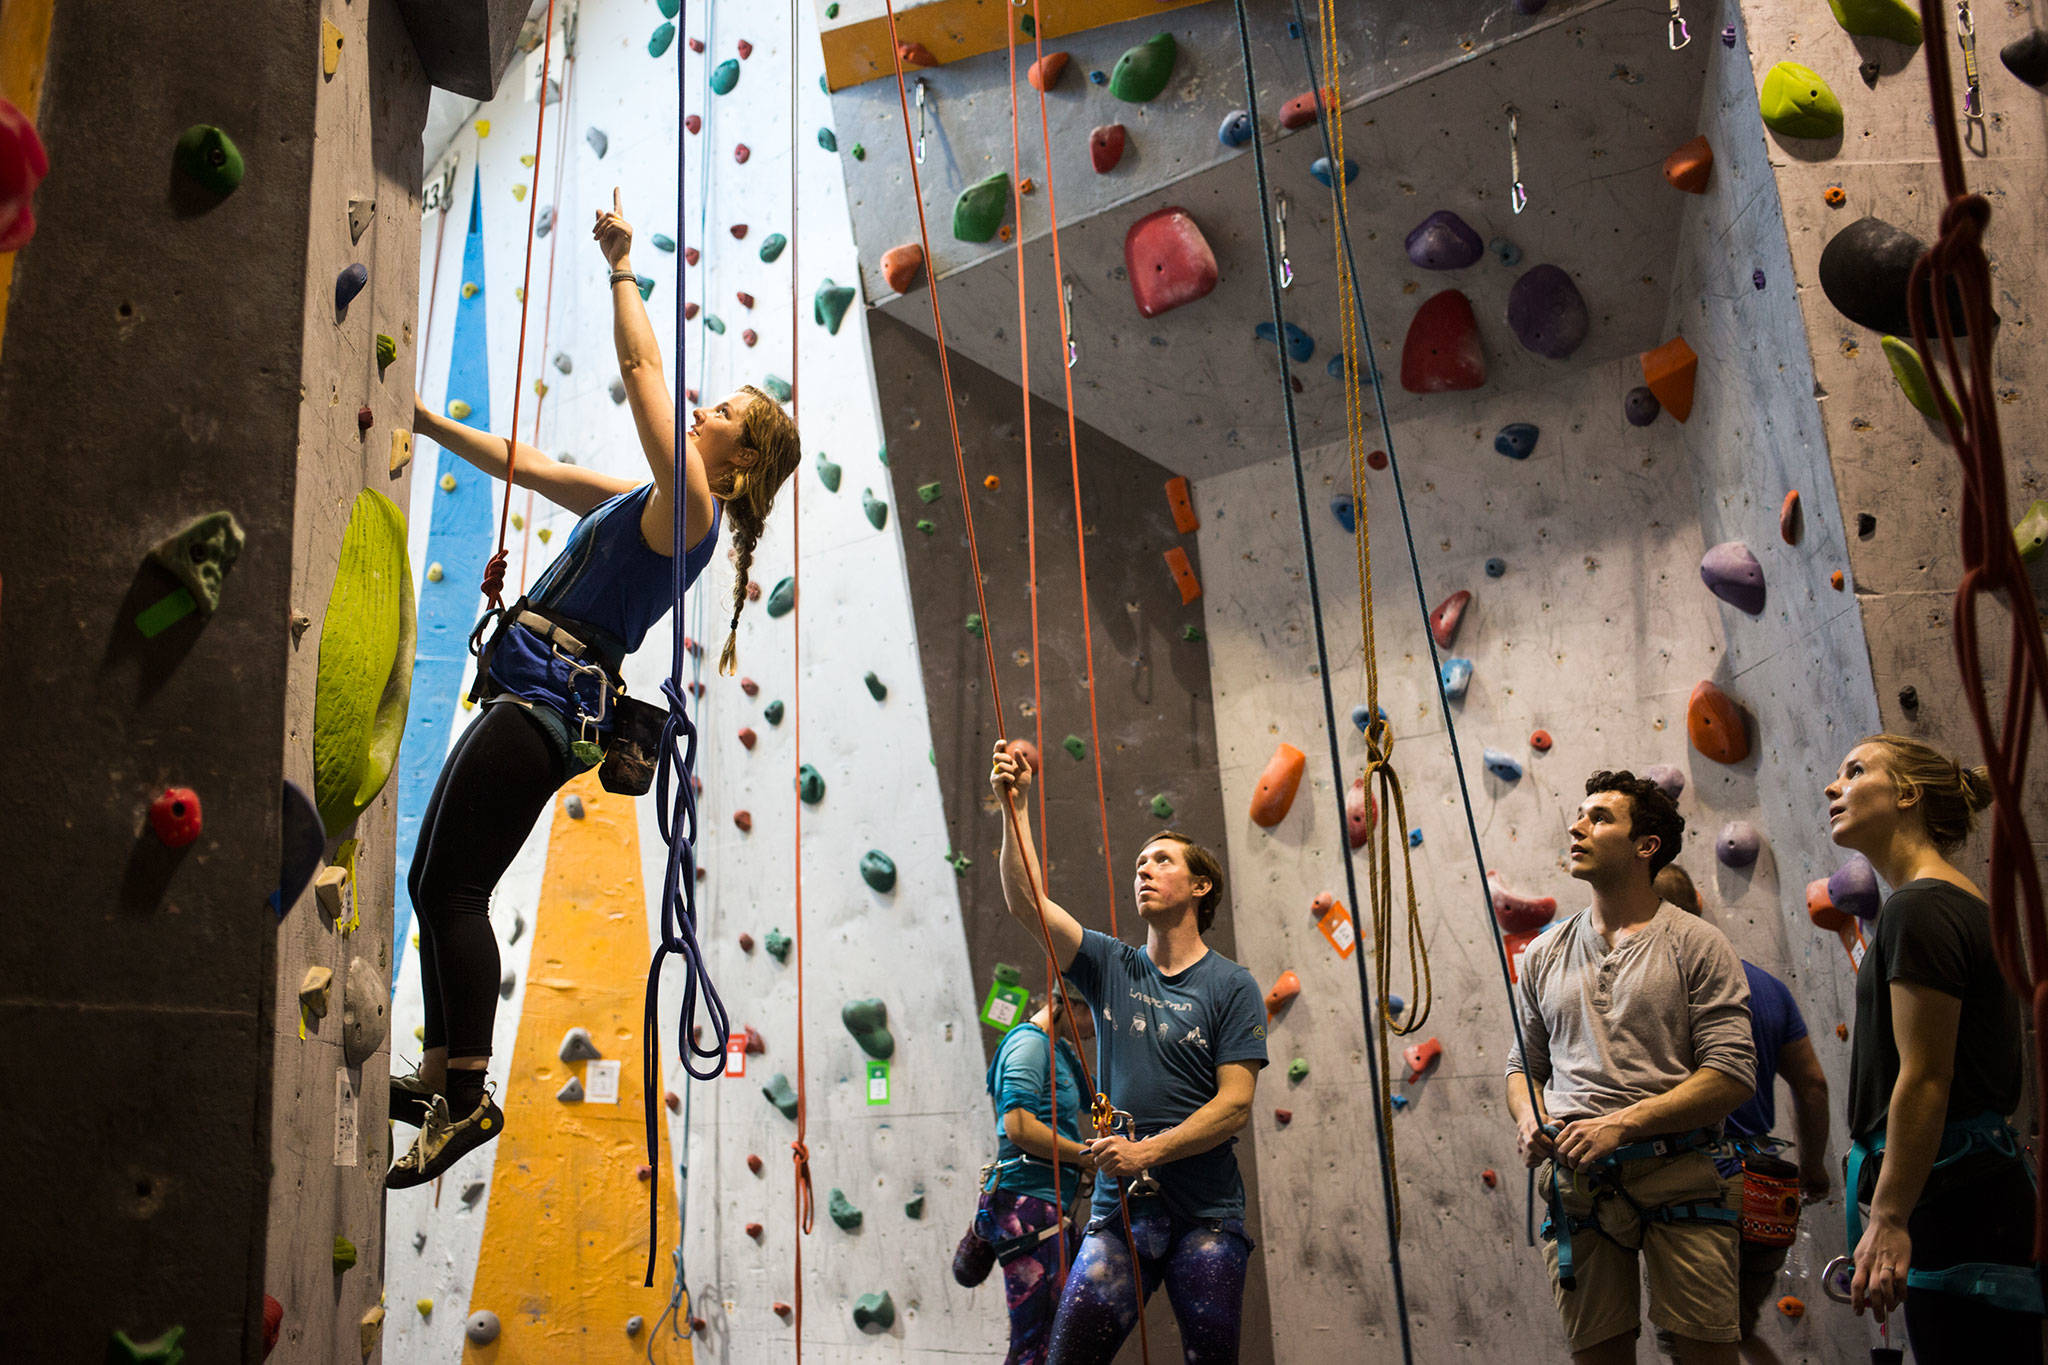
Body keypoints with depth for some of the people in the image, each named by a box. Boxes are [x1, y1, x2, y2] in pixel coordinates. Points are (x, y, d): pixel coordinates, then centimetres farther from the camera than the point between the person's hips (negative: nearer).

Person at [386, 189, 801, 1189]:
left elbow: (640, 369, -8)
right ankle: (438, 1078, 18)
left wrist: (622, 269, 2)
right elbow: (527, 468, 26)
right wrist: (429, 423, 25)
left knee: (454, 889, -12)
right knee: (433, 883, 12)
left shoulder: (688, 506, -7)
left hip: (545, 700, -10)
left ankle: (467, 1097, -10)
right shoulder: (647, 501, 21)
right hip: (534, 699, 10)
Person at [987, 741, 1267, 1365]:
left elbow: (1235, 1105, -8)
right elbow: (1027, 901, -3)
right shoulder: (1112, 969, 8)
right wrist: (1014, 805, -11)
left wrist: (1148, 1151, -17)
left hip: (1207, 1216, -2)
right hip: (1120, 1206, 2)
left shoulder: (1231, 986, -1)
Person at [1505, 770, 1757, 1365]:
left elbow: (1733, 1075, -7)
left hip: (1676, 1176, -3)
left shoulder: (1696, 945, 1)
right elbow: (1523, 1064, 21)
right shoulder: (1545, 955, 14)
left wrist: (1621, 1122, -16)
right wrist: (1528, 1116, -2)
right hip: (1574, 1178, 4)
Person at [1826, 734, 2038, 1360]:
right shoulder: (1969, 904, 18)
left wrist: (1889, 1217, -18)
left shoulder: (1918, 908, -14)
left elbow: (1924, 1078, -19)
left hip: (1951, 1203, -10)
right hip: (1983, 1188, 10)